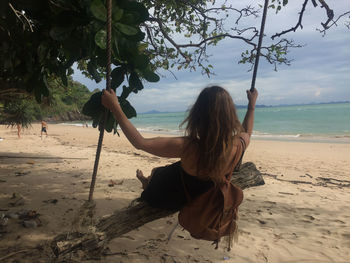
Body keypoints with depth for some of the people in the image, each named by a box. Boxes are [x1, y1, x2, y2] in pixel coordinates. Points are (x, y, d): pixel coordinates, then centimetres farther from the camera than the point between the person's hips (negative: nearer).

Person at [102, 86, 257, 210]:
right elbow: (247, 132, 1)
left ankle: (146, 182, 62)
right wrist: (252, 105, 14)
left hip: (178, 200, -4)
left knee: (155, 172, 28)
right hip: (208, 198, 4)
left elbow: (140, 142, -32)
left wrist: (115, 107, -26)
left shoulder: (188, 147, -40)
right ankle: (148, 181, 58)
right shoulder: (239, 145, -26)